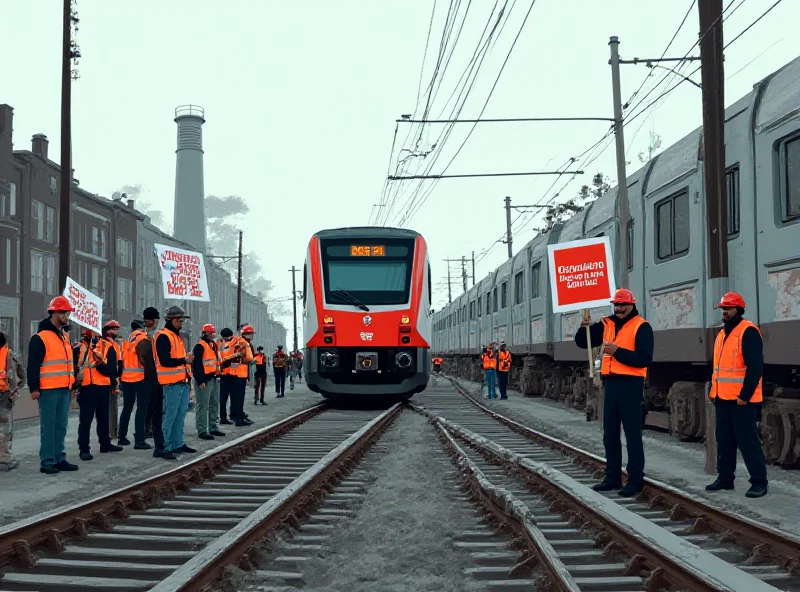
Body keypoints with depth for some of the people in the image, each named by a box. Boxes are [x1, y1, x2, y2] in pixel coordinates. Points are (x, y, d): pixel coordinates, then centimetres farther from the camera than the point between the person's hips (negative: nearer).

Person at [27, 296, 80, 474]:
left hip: (64, 390, 8)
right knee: (48, 426, -4)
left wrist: (72, 384, 22)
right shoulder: (40, 338, -9)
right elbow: (32, 366, -11)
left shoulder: (65, 336, 17)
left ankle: (59, 459, 17)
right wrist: (34, 388, -14)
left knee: (61, 426, 10)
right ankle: (47, 462, 1)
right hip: (48, 391, -8)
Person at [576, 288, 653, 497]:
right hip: (611, 383, 7)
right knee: (610, 433, 12)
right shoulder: (607, 325, 12)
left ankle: (635, 480, 3)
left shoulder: (641, 327, -7)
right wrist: (584, 328, -7)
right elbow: (582, 343, 12)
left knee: (632, 433, -3)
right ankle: (613, 477, 21)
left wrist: (617, 351, -23)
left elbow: (644, 359, -17)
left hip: (630, 384, -7)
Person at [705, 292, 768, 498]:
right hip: (722, 398, 9)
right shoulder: (722, 334, 17)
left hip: (740, 399, -9)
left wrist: (745, 395, -20)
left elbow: (755, 367, -17)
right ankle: (725, 478, 21)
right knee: (724, 440, 13)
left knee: (747, 440, -6)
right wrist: (713, 391, 17)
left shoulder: (748, 332, -11)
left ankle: (759, 481, 2)